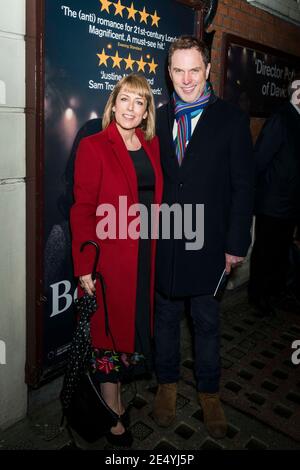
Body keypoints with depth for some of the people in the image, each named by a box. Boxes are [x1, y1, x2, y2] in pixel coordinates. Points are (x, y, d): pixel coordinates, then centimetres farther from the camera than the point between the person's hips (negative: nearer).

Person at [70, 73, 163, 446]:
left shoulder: (151, 145, 9)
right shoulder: (93, 147, -8)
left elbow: (157, 198, 11)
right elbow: (82, 210, -11)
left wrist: (157, 247, 5)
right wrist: (84, 266, -15)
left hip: (145, 253, 6)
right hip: (109, 256, -6)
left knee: (135, 324, 16)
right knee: (109, 330, 8)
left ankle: (115, 398, 39)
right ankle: (113, 417, 27)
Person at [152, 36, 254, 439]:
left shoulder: (231, 119, -2)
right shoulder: (159, 118, 6)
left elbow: (243, 186, -4)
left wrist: (236, 244, -8)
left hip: (207, 243, -2)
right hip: (163, 240, 3)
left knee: (207, 322, 13)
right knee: (166, 317, 16)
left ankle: (209, 392, 35)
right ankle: (167, 383, 38)